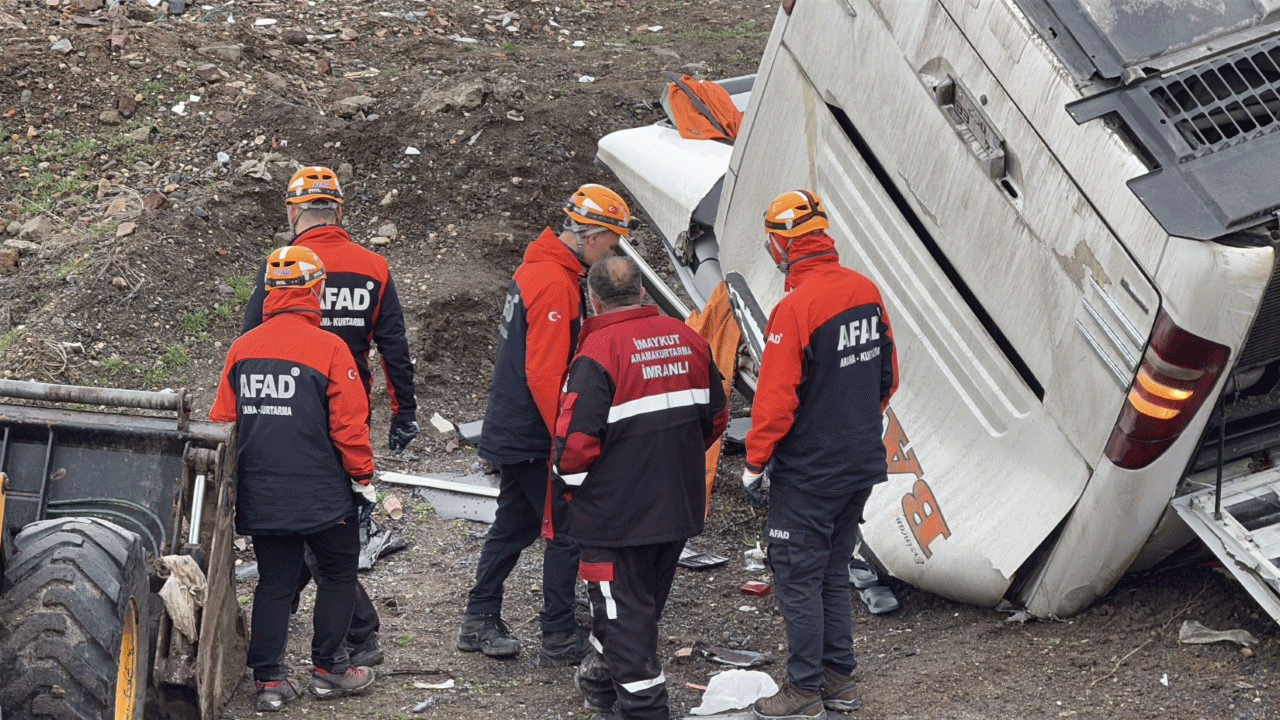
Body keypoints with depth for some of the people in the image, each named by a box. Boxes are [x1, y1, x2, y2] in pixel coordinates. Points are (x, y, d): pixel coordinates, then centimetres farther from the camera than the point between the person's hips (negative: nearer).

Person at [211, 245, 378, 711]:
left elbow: (222, 422, 7)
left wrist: (235, 481, 19)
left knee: (273, 582, 11)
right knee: (338, 575, 13)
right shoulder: (328, 347, -12)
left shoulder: (241, 349, 2)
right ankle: (328, 668, 17)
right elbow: (349, 424, -12)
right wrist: (362, 475, 3)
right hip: (321, 494, -4)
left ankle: (269, 681, 9)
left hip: (259, 494, 4)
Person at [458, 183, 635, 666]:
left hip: (509, 429, 10)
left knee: (515, 523, 18)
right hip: (532, 439, -10)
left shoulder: (536, 269, 11)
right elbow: (544, 375, -24)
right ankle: (559, 639, 2)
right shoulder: (556, 284, -21)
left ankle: (480, 622, 25)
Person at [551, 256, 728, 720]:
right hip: (679, 506, 7)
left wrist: (565, 484, -5)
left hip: (616, 511, -7)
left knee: (624, 610, 3)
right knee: (643, 601, 22)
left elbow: (577, 437, -23)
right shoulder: (689, 340, 2)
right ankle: (602, 680, 40)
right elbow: (716, 417, 11)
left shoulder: (598, 352, -19)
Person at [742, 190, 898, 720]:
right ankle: (839, 678, 25)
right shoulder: (866, 292, 1)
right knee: (833, 573, 19)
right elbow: (887, 376, 11)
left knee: (798, 578, 3)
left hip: (808, 473, -8)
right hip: (862, 465, 8)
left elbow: (776, 399, -21)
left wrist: (755, 462, -9)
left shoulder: (795, 308, -22)